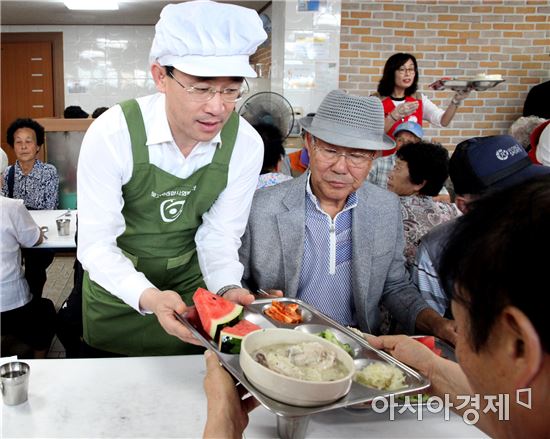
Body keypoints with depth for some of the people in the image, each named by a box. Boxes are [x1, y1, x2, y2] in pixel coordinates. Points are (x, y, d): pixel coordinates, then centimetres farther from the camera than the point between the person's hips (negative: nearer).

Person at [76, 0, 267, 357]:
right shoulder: (112, 134, -29)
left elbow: (219, 235, -13)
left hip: (190, 284, 2)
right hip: (117, 288, -1)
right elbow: (95, 245, -26)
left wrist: (227, 289, -32)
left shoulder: (246, 144, -21)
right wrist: (148, 297, -42)